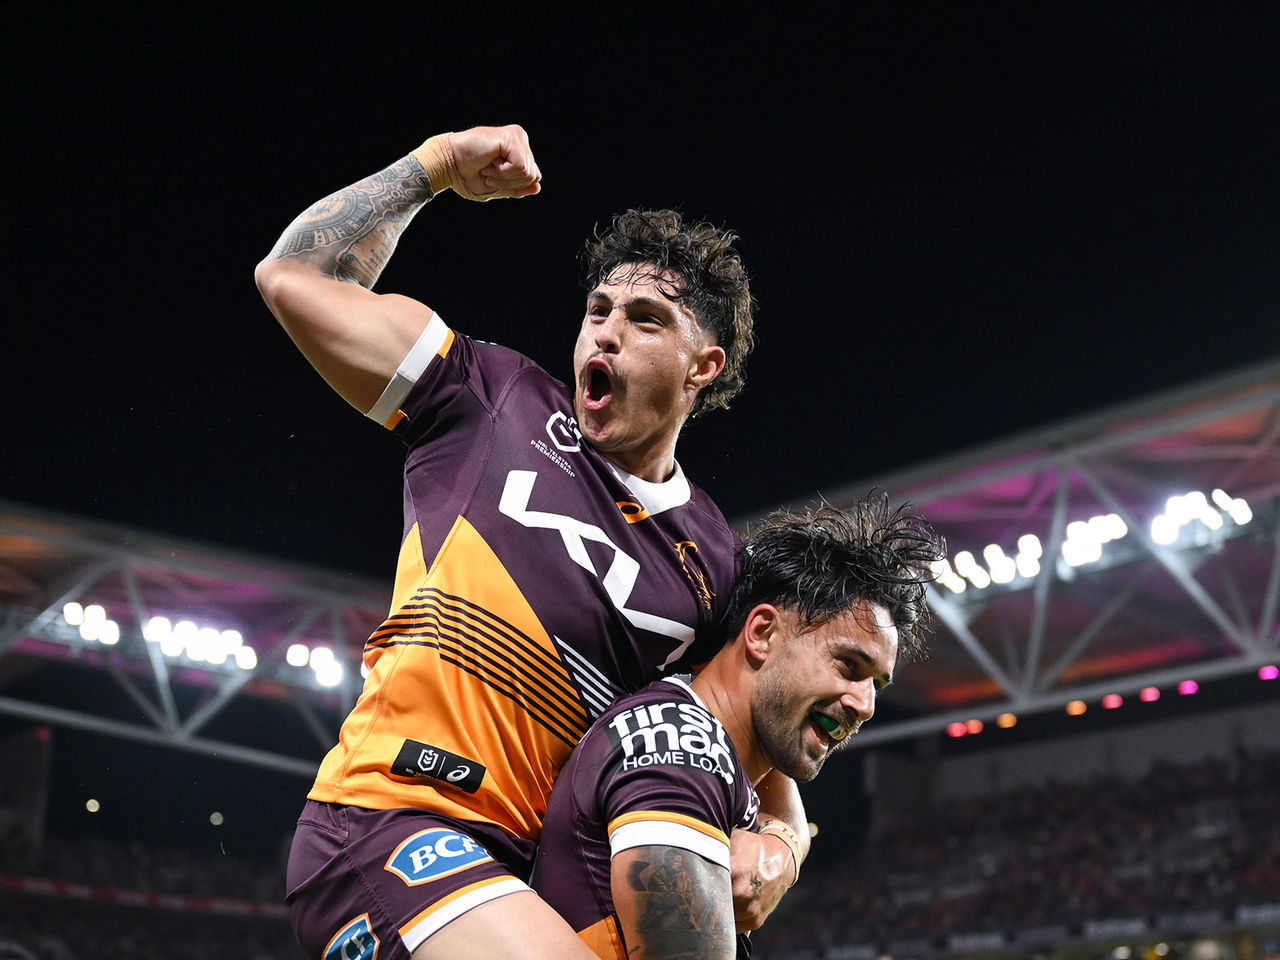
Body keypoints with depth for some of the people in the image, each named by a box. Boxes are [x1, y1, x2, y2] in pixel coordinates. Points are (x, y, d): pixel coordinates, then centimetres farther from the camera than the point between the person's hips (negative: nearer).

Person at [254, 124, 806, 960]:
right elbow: (295, 275, 8)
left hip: (522, 868, 5)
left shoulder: (716, 567, 13)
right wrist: (440, 161, 9)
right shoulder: (493, 404, 8)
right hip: (386, 817, -5)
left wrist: (777, 845, -4)